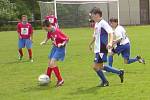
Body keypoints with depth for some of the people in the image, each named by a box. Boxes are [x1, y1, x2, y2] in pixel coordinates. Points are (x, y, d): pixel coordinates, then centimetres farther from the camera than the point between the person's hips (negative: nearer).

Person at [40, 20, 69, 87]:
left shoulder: (57, 31, -25)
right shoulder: (50, 32, -2)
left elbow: (67, 38, -17)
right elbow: (48, 37, 21)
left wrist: (62, 44, -29)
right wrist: (44, 42, 6)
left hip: (60, 48, -8)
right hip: (55, 47, 8)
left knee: (52, 63, -18)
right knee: (50, 63, 14)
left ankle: (60, 80, -10)